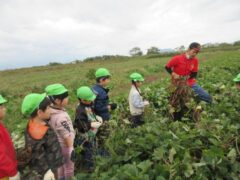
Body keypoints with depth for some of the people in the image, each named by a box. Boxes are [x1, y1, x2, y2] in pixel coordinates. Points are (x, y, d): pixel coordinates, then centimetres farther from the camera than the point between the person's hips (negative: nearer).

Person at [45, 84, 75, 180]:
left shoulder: (51, 112, -10)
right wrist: (71, 148, -17)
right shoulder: (61, 117, -36)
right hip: (65, 145, -8)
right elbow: (67, 136, -28)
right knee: (69, 166, 16)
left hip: (57, 144, 8)